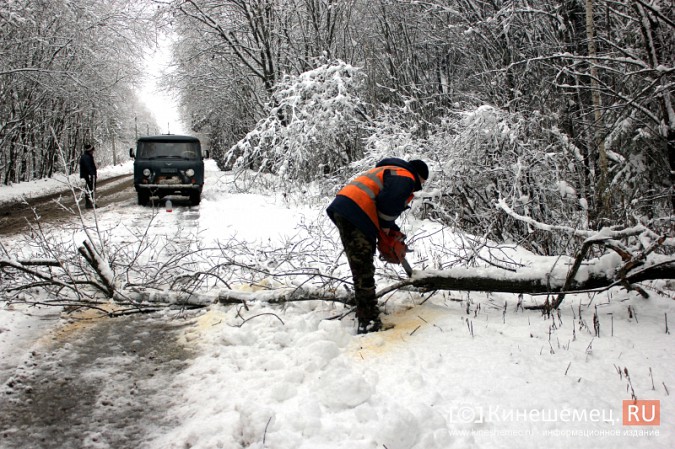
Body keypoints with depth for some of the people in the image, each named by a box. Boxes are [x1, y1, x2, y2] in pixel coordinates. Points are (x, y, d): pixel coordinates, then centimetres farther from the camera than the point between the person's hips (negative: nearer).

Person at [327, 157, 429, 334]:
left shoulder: (391, 172, 34)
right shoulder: (405, 177, 2)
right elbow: (390, 201, -17)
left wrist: (393, 231, 26)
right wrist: (386, 226, -1)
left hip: (343, 209, 11)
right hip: (355, 214, -11)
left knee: (362, 268, 20)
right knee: (363, 269, -12)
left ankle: (366, 310, 31)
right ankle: (368, 321, -13)